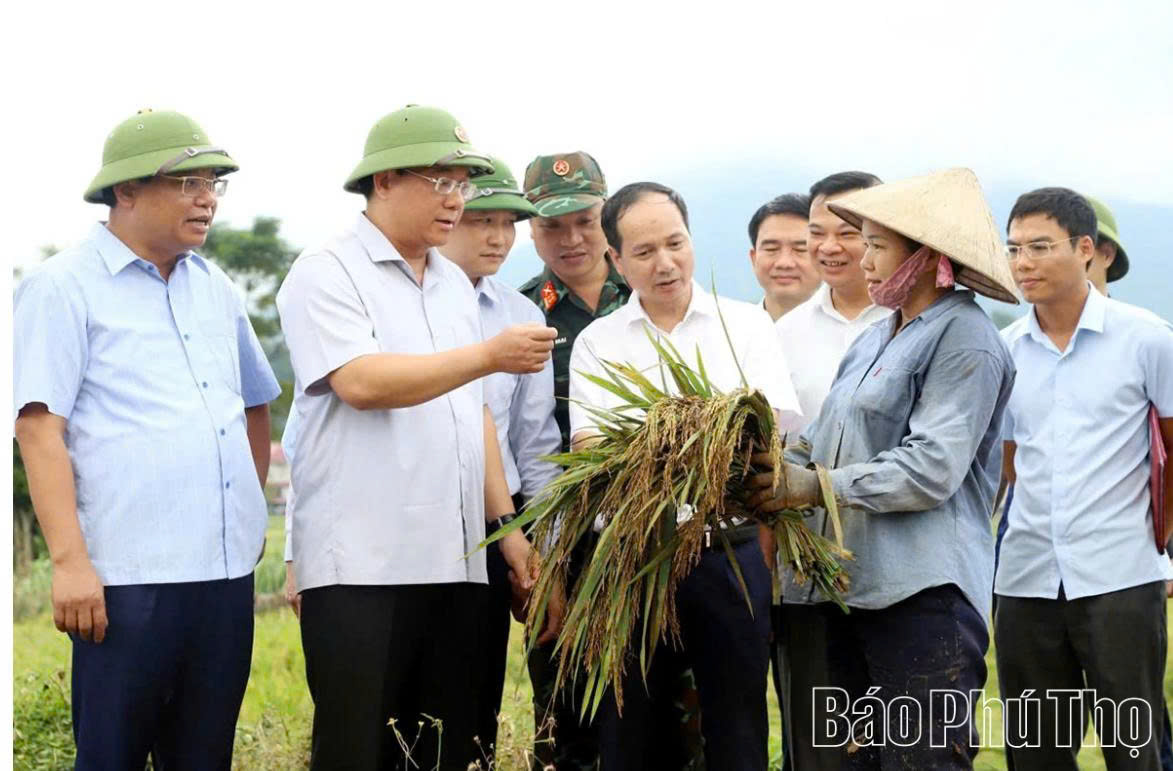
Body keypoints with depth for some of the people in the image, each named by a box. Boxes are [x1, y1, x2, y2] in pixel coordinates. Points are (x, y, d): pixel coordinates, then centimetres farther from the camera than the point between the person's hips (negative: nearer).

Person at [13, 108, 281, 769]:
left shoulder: (216, 289, 16)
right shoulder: (64, 288, -3)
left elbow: (255, 408, 28)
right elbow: (40, 428, -10)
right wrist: (69, 561, -17)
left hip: (227, 568, 6)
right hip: (128, 577, -6)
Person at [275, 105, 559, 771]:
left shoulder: (456, 284, 18)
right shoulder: (326, 274, -4)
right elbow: (361, 382, -18)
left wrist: (505, 521, 14)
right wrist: (490, 356, -18)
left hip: (455, 562, 7)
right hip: (361, 565, -7)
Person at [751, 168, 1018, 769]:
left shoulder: (963, 339, -7)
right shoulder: (875, 341, 19)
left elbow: (932, 469, -17)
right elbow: (824, 447, 20)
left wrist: (814, 488, -14)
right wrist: (772, 465, -2)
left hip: (922, 593, -9)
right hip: (848, 585, 9)